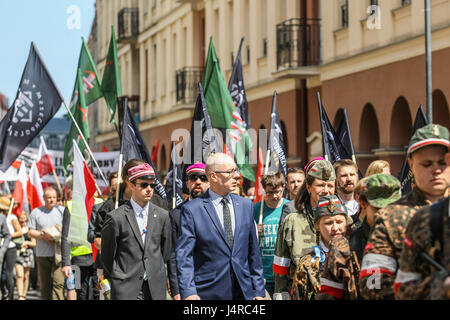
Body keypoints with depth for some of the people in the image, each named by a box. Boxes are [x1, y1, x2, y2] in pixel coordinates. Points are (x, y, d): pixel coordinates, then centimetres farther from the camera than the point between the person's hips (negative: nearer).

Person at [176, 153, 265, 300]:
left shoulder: (246, 205, 10)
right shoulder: (192, 210, -4)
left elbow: (253, 251, 12)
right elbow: (184, 255, -8)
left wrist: (258, 290, 9)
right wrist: (188, 292, -19)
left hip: (244, 292, 4)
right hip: (208, 293, -4)